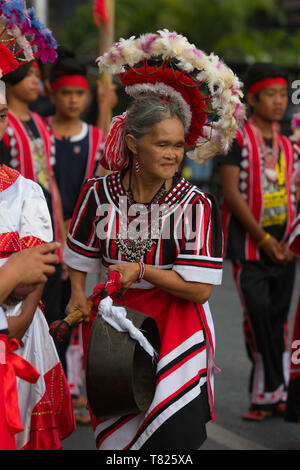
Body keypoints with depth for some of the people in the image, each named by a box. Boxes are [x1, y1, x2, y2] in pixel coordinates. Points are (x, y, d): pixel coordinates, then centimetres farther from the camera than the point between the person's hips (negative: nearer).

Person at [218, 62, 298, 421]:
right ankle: (271, 393, -2)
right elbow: (232, 193, -12)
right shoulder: (238, 138, -5)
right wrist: (264, 240, -13)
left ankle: (270, 395, 12)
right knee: (259, 317, -10)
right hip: (249, 244, -5)